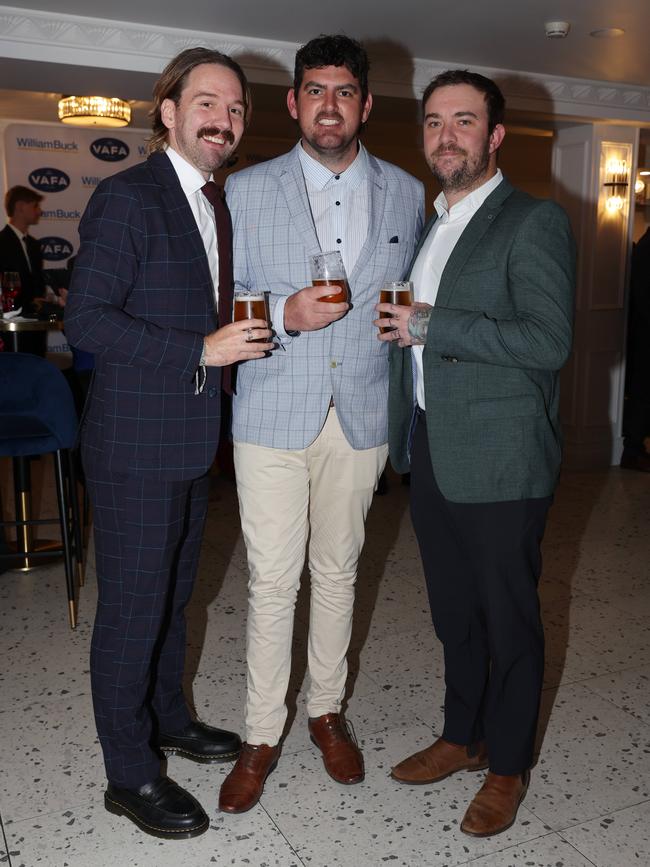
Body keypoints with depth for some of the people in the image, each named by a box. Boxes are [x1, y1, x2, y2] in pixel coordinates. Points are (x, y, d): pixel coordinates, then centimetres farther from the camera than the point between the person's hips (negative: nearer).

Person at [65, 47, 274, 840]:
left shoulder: (212, 206, 13)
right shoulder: (128, 197, -14)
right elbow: (85, 320, -21)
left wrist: (248, 333, 6)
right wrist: (202, 350, -24)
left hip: (191, 442, 9)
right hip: (135, 446, -9)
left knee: (172, 596, 22)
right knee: (132, 609, 3)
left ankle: (167, 718, 42)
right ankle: (130, 775, 20)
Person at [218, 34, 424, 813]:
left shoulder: (405, 193, 8)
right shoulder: (246, 190, 2)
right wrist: (286, 312, -17)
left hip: (362, 417, 2)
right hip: (273, 416, -2)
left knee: (337, 571, 14)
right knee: (272, 581, 1)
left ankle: (326, 711, 32)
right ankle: (262, 735, 19)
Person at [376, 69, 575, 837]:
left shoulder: (534, 223, -10)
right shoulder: (428, 224, 15)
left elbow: (550, 341, -21)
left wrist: (430, 326, -21)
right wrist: (396, 327, 7)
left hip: (498, 459, -7)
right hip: (431, 451, 7)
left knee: (508, 617, 8)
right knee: (453, 612, 19)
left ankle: (508, 766, 27)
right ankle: (463, 736, 38)